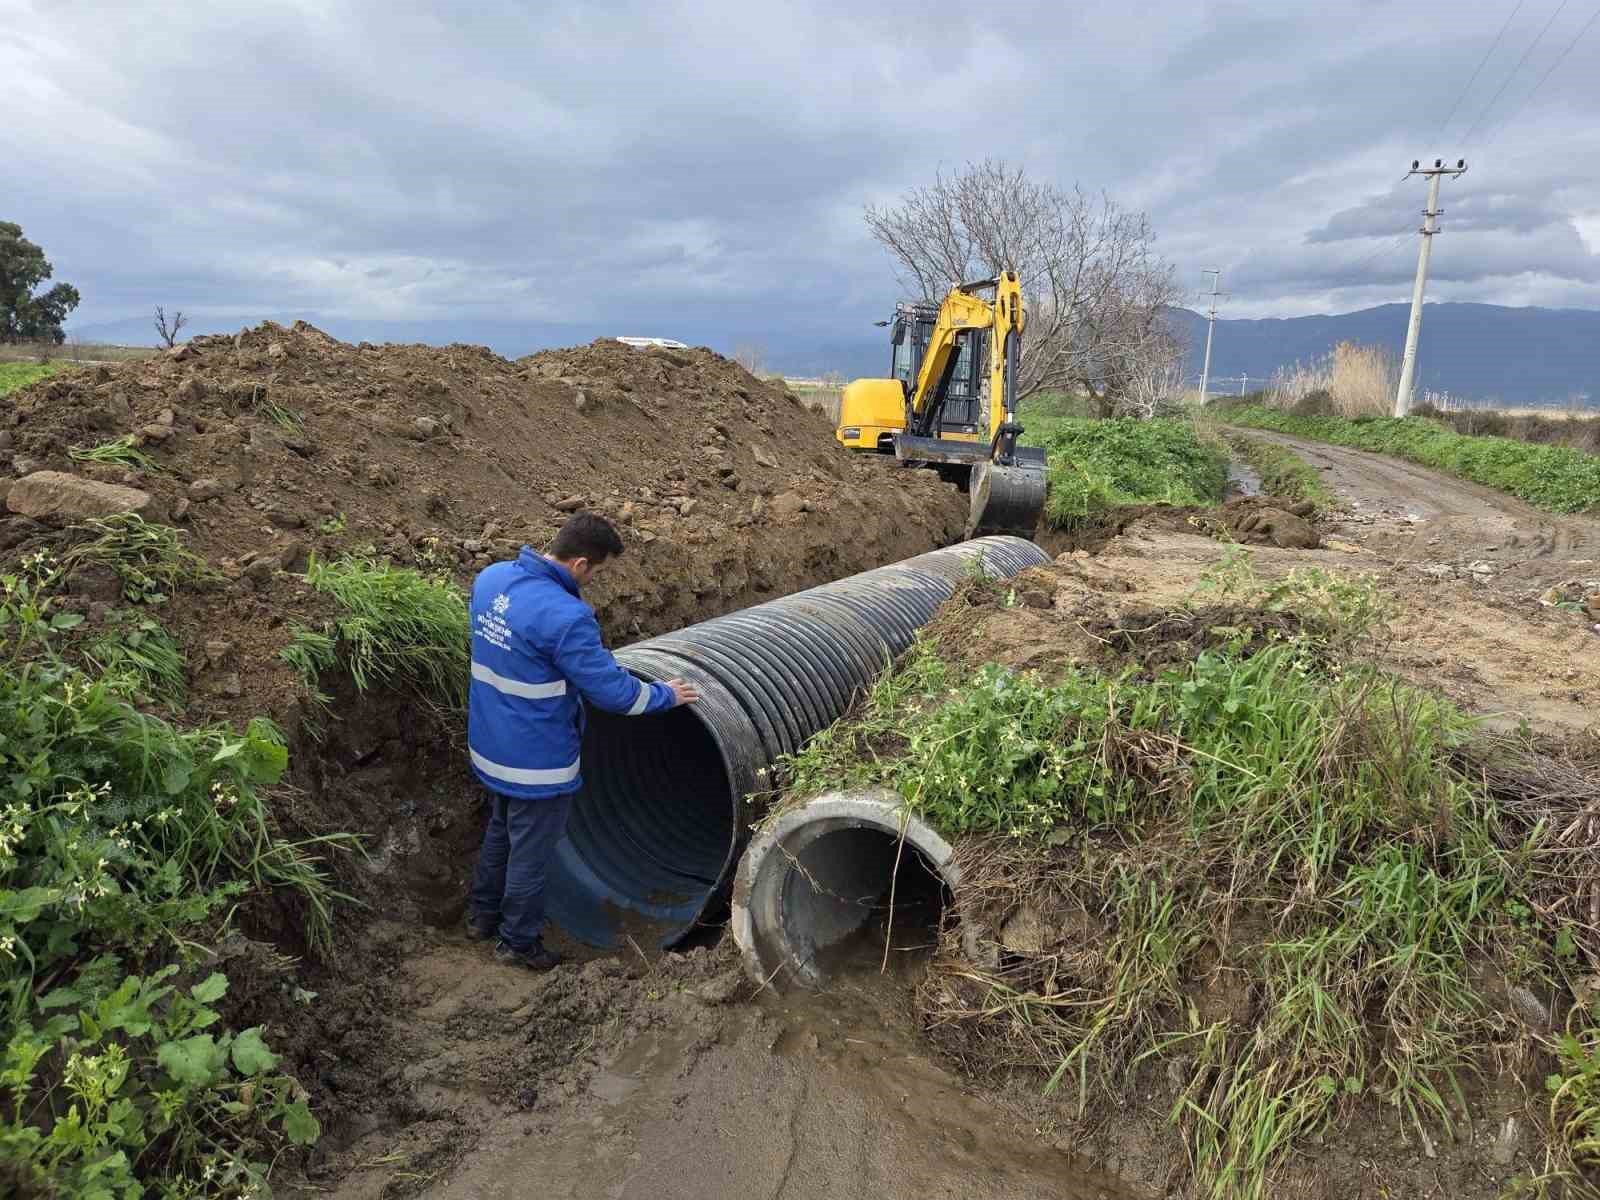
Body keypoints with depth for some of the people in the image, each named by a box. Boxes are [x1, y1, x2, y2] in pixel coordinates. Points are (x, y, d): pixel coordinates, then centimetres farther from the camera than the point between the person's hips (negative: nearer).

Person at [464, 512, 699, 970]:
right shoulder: (564, 617, -31)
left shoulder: (491, 578, -5)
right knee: (531, 852, 13)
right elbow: (612, 691, -24)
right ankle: (518, 942, 32)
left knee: (500, 830, 29)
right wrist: (666, 695, -7)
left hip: (491, 744, 8)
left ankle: (482, 915, 47)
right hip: (537, 760, -8)